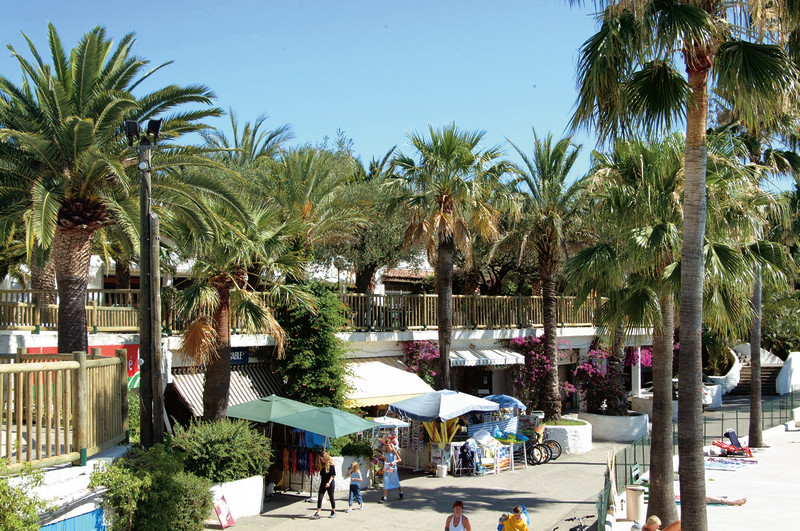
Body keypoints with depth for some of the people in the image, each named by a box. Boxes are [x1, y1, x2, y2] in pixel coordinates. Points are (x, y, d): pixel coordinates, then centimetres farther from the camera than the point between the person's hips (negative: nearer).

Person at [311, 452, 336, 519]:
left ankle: (333, 512, 23)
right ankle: (318, 513, -6)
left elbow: (333, 475, -12)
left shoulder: (331, 465, -9)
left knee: (331, 498, 6)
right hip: (323, 484, 6)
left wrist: (329, 482, -19)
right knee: (319, 498, -4)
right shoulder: (322, 466, 10)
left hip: (330, 484, -6)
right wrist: (321, 482, 16)